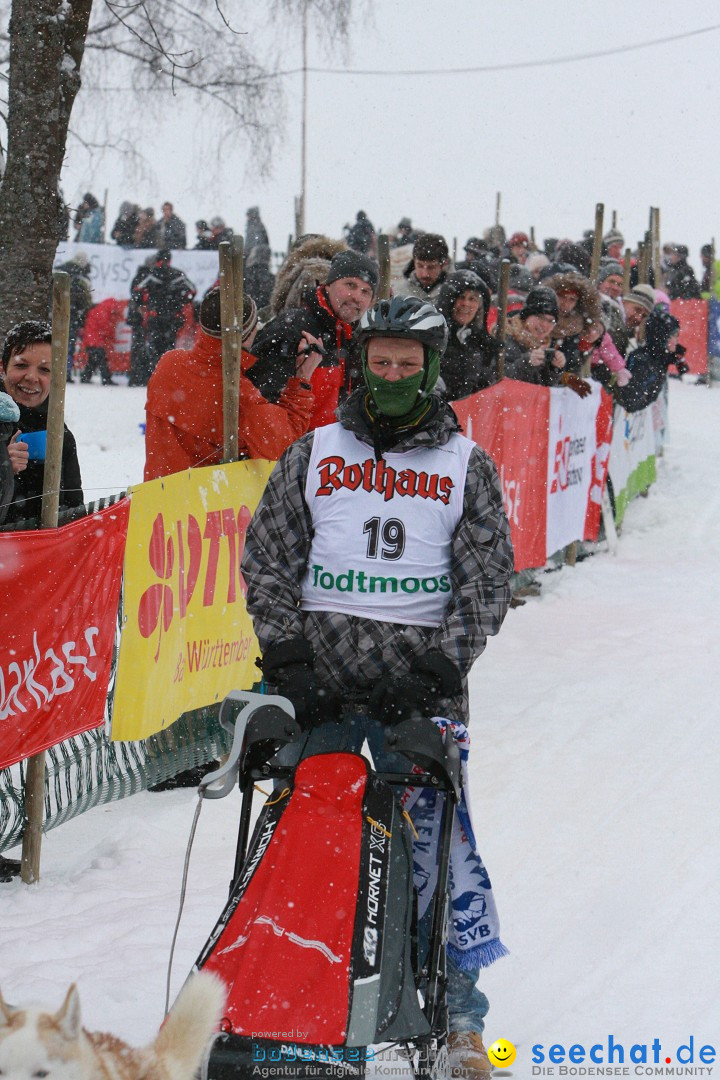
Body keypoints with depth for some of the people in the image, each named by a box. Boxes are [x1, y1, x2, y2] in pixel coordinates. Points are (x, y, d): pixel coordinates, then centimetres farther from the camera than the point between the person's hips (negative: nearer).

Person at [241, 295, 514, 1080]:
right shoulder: (313, 455, 12)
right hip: (322, 672, 1)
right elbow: (268, 558, 10)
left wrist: (441, 665, -8)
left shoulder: (466, 466, 10)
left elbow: (486, 581, 5)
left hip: (422, 680, -1)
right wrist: (286, 654, -3)